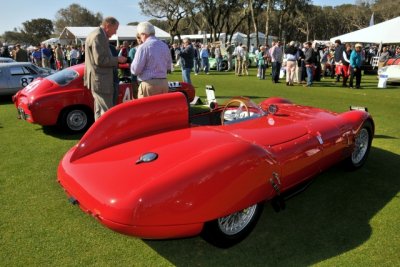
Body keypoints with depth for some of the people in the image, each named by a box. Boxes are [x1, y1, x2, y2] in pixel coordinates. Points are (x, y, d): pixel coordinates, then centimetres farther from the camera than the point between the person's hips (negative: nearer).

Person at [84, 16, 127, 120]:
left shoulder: (98, 35, 17)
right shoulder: (98, 36, -15)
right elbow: (100, 60, -21)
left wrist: (116, 60, 14)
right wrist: (117, 59, -11)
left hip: (99, 80, 11)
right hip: (100, 80, -11)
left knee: (100, 110, 16)